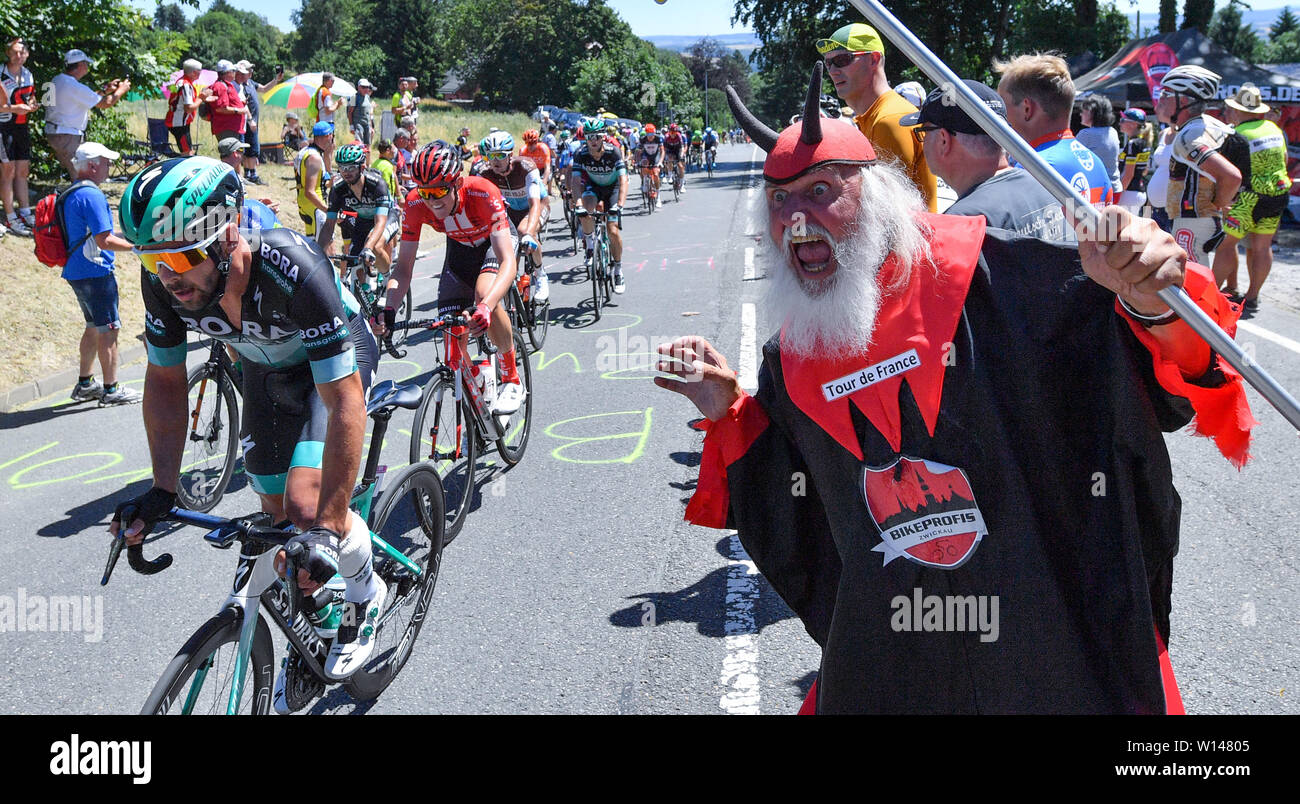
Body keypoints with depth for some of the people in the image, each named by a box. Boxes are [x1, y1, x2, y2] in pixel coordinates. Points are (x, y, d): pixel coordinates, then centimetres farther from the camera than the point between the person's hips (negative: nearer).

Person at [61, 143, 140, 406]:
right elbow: (104, 240, -23)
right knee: (108, 330, -2)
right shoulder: (92, 195, -18)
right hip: (95, 272, -10)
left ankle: (85, 384, 27)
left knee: (94, 327, 19)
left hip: (78, 272, 10)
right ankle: (111, 389, 4)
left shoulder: (71, 194, 14)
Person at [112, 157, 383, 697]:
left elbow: (344, 403, -39)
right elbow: (165, 380, -9)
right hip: (266, 369, 5)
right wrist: (162, 492, -12)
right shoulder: (164, 277, -26)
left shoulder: (291, 269, -42)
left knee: (306, 503, -23)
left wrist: (327, 527, -40)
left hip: (336, 360, -5)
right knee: (277, 515, 8)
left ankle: (366, 595, 9)